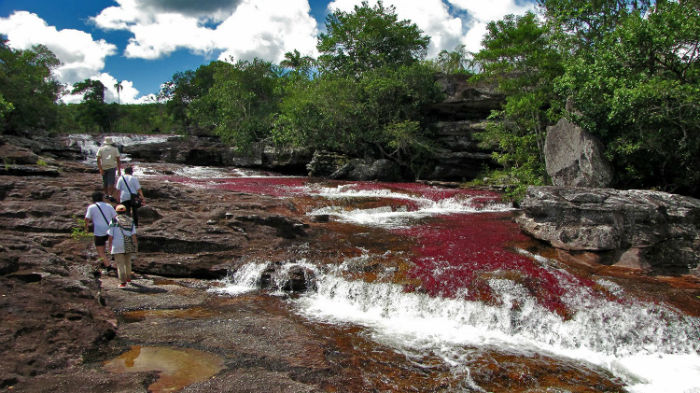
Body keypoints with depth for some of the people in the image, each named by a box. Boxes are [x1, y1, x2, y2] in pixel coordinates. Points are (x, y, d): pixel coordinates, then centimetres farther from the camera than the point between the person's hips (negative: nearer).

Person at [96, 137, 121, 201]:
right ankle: (110, 195, -16)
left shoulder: (100, 149, 7)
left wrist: (100, 169, -7)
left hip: (103, 167, 2)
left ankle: (106, 194, 27)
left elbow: (98, 160, -4)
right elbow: (118, 160, 0)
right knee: (111, 182, -4)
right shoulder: (115, 149, 5)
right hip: (112, 167, -2)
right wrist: (119, 170, 2)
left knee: (105, 181, 16)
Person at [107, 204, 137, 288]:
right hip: (129, 246, 3)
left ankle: (123, 282, -8)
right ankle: (128, 278, 37)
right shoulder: (130, 221, 4)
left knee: (120, 264, 0)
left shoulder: (113, 221, -4)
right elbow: (133, 235, -2)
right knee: (127, 262, 22)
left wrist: (110, 245, 10)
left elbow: (111, 236, -3)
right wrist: (135, 245, 4)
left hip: (118, 247, -3)